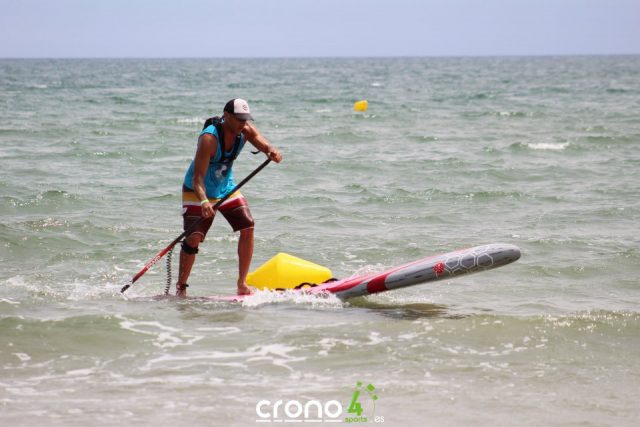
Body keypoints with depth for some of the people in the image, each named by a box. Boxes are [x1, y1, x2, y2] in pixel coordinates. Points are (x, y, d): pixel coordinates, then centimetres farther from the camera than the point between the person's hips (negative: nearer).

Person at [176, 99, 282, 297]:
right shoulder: (209, 138, -31)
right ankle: (180, 287, -1)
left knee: (248, 227, -10)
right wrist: (203, 202, -53)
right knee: (193, 238, -16)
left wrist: (272, 151, -51)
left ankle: (242, 283, -2)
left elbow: (262, 143, -26)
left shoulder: (245, 131, -12)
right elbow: (198, 177, -36)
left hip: (226, 189, 6)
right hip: (198, 192, -6)